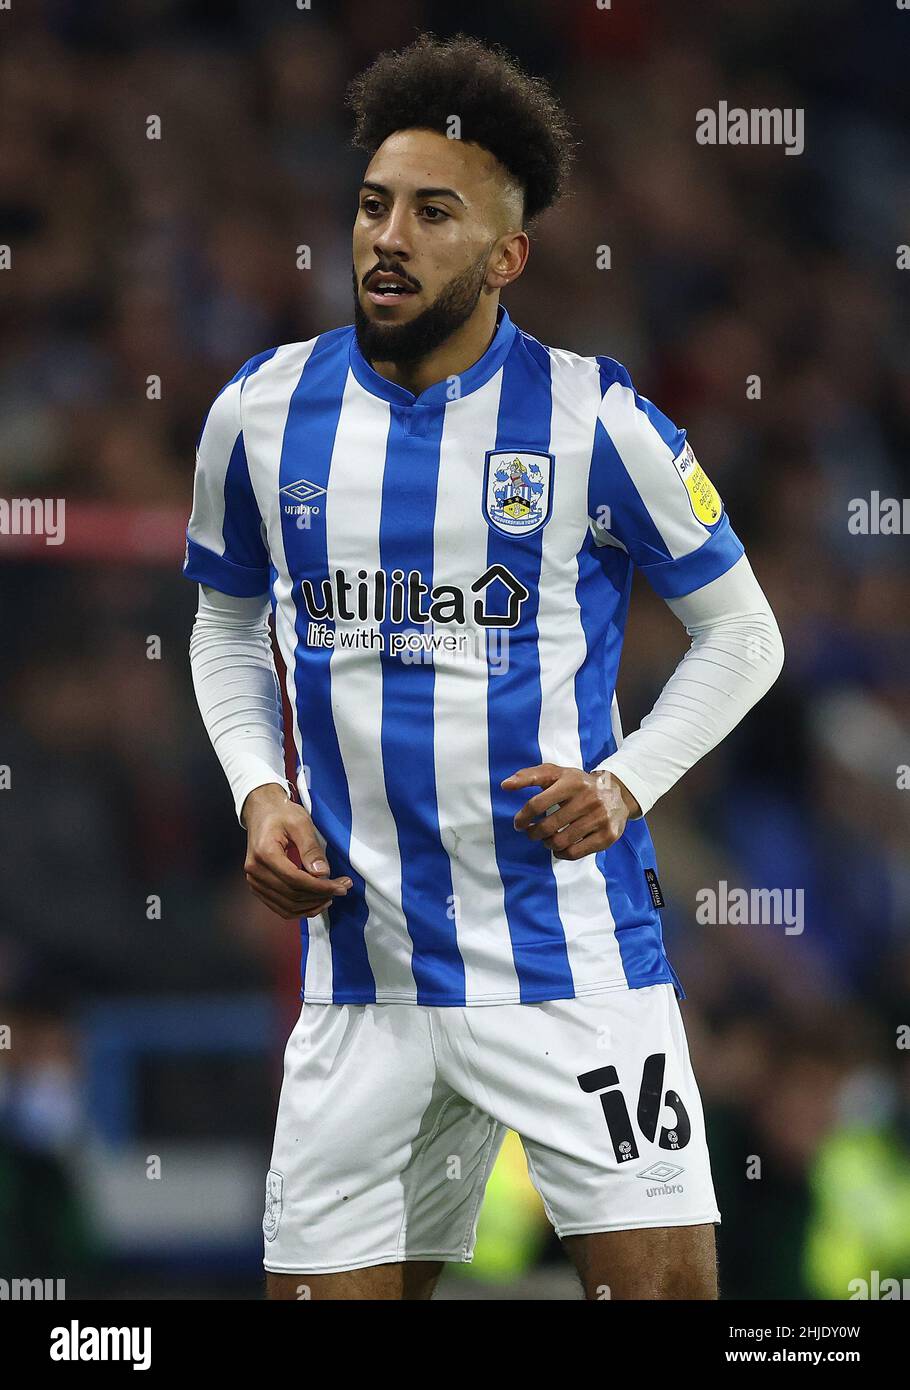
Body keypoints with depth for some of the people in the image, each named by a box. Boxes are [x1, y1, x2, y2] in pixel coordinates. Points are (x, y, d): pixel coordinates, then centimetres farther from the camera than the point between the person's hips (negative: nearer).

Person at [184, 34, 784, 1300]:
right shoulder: (265, 412, 4)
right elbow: (227, 623, 20)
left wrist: (624, 784, -8)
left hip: (573, 956, -3)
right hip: (361, 971, 3)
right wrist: (260, 794, 4)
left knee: (663, 1281, -11)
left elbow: (741, 633, 7)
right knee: (321, 1287, 4)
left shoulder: (594, 419, -4)